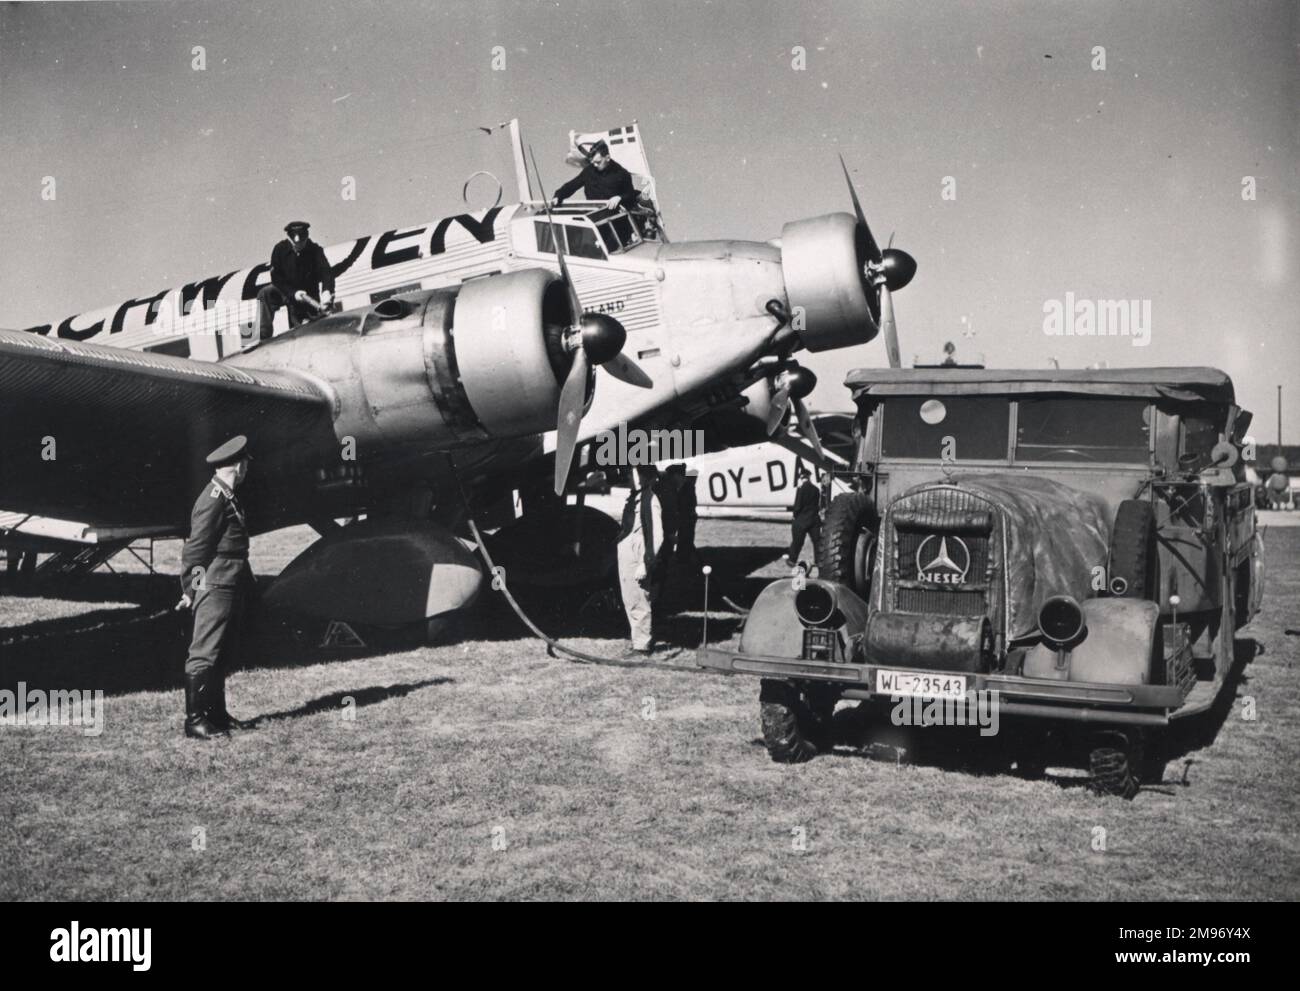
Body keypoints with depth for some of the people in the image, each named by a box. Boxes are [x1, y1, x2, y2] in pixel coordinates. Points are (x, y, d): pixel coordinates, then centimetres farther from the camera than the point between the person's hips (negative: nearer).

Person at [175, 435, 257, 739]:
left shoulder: (227, 498, 16)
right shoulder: (212, 500, -16)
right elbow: (195, 548, -16)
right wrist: (190, 590, -12)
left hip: (231, 589, 10)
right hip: (215, 588, -10)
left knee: (223, 657, 15)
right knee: (204, 655, -6)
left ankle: (216, 714, 22)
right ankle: (195, 721, -2)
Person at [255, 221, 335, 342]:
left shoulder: (315, 251, -17)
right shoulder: (280, 249, -15)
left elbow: (326, 272, -30)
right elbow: (276, 278, -14)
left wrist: (326, 291, -51)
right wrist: (293, 293, -28)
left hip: (308, 296, -1)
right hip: (285, 290, 1)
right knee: (265, 294, -26)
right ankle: (263, 337, -25)